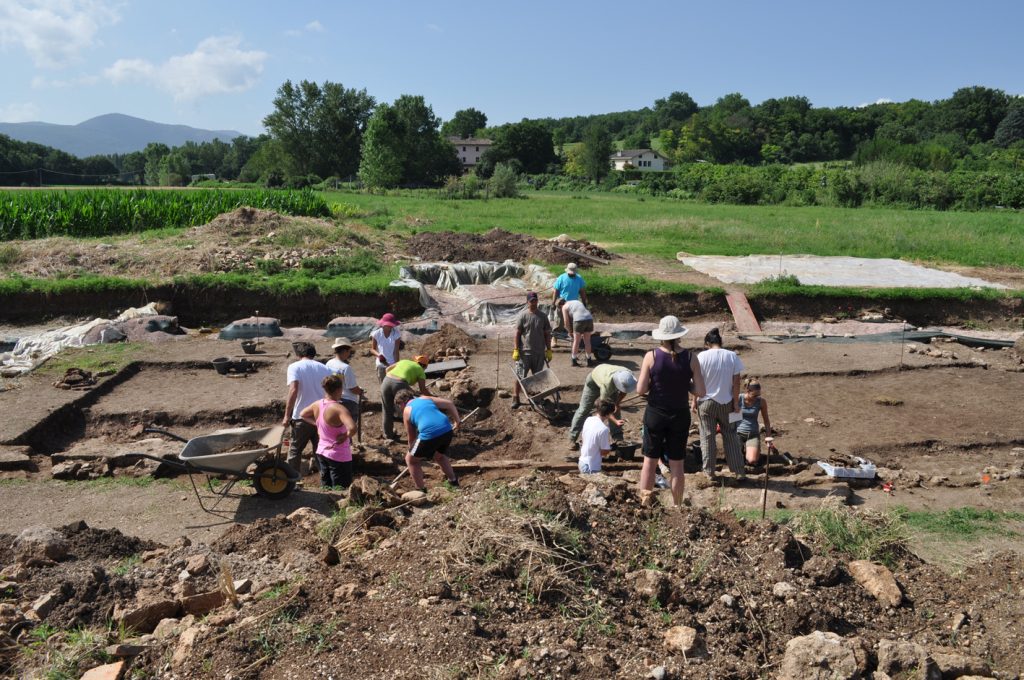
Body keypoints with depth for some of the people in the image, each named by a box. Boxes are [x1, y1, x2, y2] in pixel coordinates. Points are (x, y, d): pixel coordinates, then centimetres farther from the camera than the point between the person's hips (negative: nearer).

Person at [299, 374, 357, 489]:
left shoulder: (317, 404, -3)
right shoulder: (339, 409, -25)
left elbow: (302, 414, 18)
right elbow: (352, 427, -40)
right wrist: (346, 436, -21)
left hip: (322, 452, 8)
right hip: (339, 457, -7)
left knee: (325, 489, 20)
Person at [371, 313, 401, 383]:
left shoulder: (396, 334, -13)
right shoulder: (377, 333, -10)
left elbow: (396, 351, -12)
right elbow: (372, 349, -3)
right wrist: (378, 355, -25)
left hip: (393, 364, -1)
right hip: (381, 364, 1)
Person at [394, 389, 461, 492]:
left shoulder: (407, 411, 14)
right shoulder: (426, 398, 23)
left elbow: (412, 438, 21)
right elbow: (449, 404, 15)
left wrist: (412, 451, 37)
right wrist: (458, 421, 21)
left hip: (430, 434, -5)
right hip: (447, 430, 5)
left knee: (411, 460, 20)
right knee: (439, 456, 36)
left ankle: (421, 490, 21)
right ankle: (454, 482, 43)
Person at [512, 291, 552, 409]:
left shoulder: (542, 317, 4)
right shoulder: (523, 316, -5)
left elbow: (547, 334, 8)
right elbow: (517, 333, -4)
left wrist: (549, 350, 5)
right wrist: (516, 350, -9)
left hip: (539, 353, 3)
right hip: (524, 352, -3)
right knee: (520, 376, 2)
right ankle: (516, 398, 14)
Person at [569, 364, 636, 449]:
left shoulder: (629, 376, -32)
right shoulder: (607, 384, -47)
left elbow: (624, 391, -7)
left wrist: (617, 403, -18)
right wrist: (615, 421, -47)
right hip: (594, 381, -5)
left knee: (616, 409, -2)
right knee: (584, 409, -5)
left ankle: (617, 437, 7)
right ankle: (572, 438, 3)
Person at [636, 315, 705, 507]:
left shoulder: (651, 356, -13)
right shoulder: (690, 359, -10)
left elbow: (640, 389, -12)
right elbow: (700, 391, -9)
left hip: (655, 415, -1)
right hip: (680, 416, 1)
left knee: (649, 462, 13)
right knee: (676, 465, 13)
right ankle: (677, 507, 23)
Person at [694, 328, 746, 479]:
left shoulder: (702, 356, -10)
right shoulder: (732, 356, -4)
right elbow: (736, 382, -4)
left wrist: (694, 400, 3)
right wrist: (736, 402, 3)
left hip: (706, 402, -2)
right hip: (726, 402, 2)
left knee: (707, 436, 9)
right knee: (729, 435, 14)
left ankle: (709, 471, 16)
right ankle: (738, 470, 15)